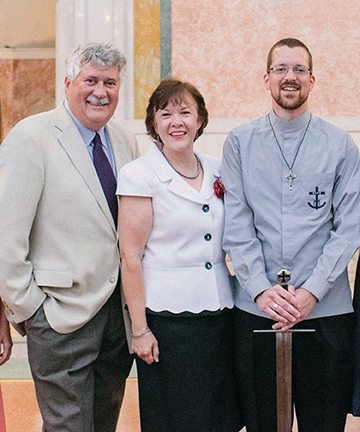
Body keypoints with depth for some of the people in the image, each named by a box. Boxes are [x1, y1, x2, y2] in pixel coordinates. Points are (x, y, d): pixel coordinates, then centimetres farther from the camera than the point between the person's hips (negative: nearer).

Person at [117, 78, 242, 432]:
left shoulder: (216, 170, 8)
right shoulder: (139, 174, -7)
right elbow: (130, 257, -9)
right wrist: (139, 329, -11)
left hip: (220, 313, 5)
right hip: (167, 317, -5)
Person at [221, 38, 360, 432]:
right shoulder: (240, 143, 6)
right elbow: (236, 225, 0)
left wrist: (312, 290, -11)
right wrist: (261, 289, -10)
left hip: (326, 310, 0)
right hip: (255, 308, 0)